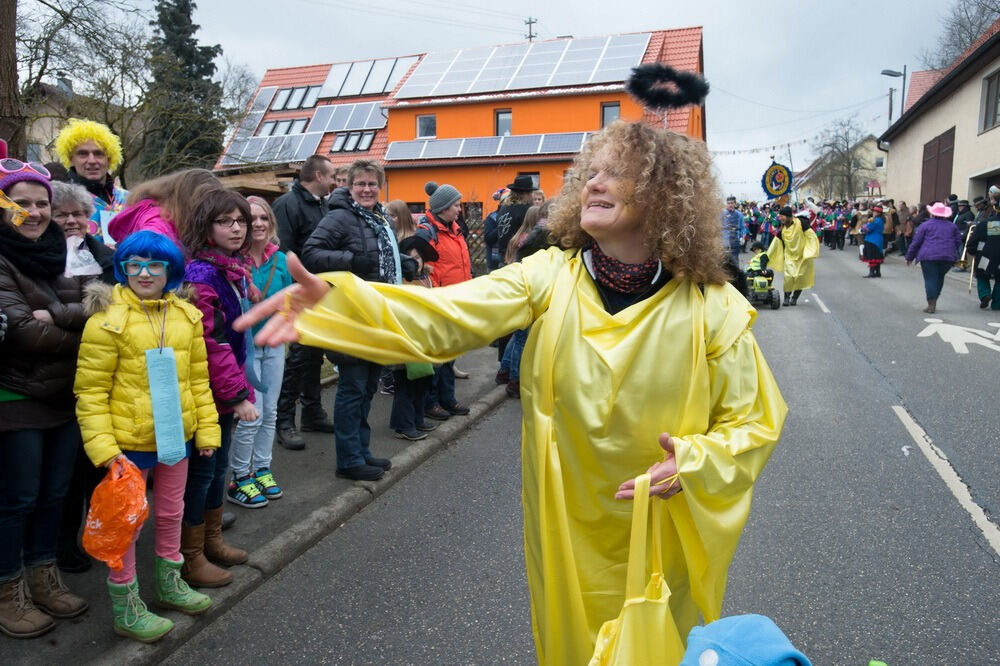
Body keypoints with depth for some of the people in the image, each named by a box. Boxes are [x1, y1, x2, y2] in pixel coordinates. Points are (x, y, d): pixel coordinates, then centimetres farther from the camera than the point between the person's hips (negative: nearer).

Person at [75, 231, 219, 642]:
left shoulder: (187, 315, 1)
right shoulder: (107, 319, -14)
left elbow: (198, 378, 5)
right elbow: (91, 391, -14)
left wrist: (207, 429, 3)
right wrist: (103, 447, -19)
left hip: (176, 436, 5)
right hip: (130, 441, -5)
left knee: (170, 512, 21)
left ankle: (169, 582, 42)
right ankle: (125, 608, 27)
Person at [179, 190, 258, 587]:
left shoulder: (235, 270, 9)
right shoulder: (200, 275, -20)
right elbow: (210, 345, -24)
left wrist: (241, 388, 15)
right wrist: (238, 394, -22)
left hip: (224, 392, 9)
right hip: (205, 392, -9)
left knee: (218, 467, 19)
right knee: (200, 472, 4)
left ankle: (212, 541, 36)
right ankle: (191, 559, 20)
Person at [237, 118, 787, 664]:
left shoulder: (711, 309, -15)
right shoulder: (550, 278, -12)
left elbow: (756, 423, -5)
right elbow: (442, 318, -24)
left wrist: (693, 462, -24)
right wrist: (333, 301, -38)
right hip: (569, 536, 1)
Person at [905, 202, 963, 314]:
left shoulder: (925, 225, 2)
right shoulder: (952, 226, 13)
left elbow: (916, 242, 0)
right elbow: (958, 241, 12)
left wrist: (910, 257, 6)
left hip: (929, 256, -3)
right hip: (948, 257, 4)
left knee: (930, 279, -3)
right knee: (940, 278, 15)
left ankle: (931, 305, -9)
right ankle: (934, 301, 16)